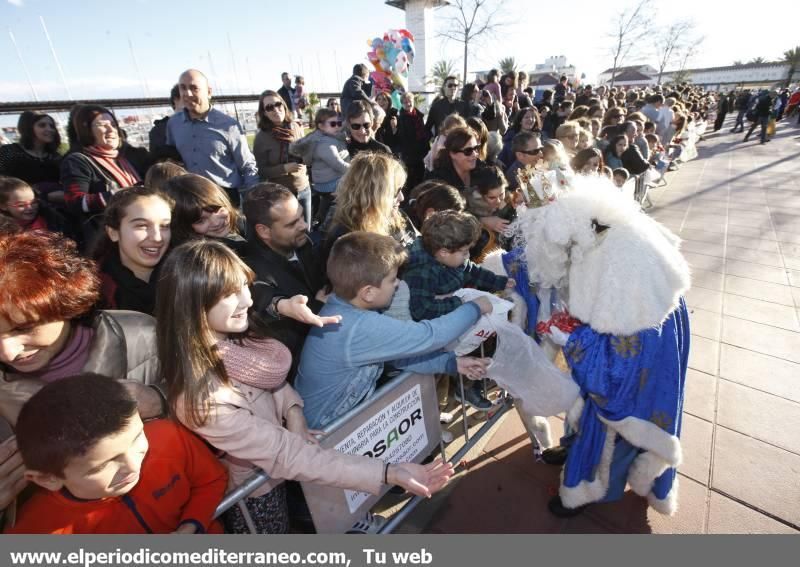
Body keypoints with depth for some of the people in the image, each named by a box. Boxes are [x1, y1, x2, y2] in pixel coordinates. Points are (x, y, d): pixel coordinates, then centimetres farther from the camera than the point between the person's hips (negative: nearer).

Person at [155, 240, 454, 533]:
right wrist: (388, 472, -35)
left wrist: (292, 408, -16)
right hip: (256, 496, -5)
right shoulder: (203, 400, -34)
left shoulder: (229, 338, -13)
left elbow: (270, 378, 4)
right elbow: (288, 456, -33)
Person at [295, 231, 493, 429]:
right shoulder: (360, 328, -33)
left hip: (349, 405, 7)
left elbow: (397, 355, 0)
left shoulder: (345, 307, -7)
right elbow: (430, 336, -26)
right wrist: (475, 307, -10)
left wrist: (452, 363, -5)